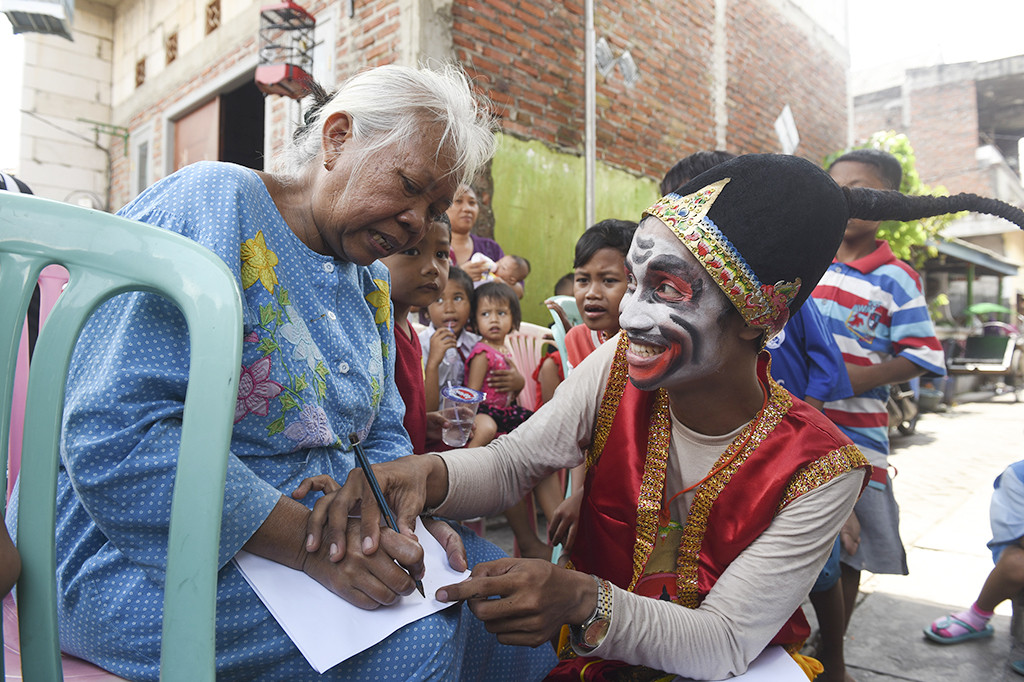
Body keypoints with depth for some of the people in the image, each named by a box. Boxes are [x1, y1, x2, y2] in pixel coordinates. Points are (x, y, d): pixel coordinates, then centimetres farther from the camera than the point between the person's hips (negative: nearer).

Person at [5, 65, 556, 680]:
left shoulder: (372, 281, 8)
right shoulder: (212, 203, -17)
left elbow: (383, 435, 14)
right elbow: (112, 441, -26)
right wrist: (311, 543, -28)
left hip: (316, 530, 8)